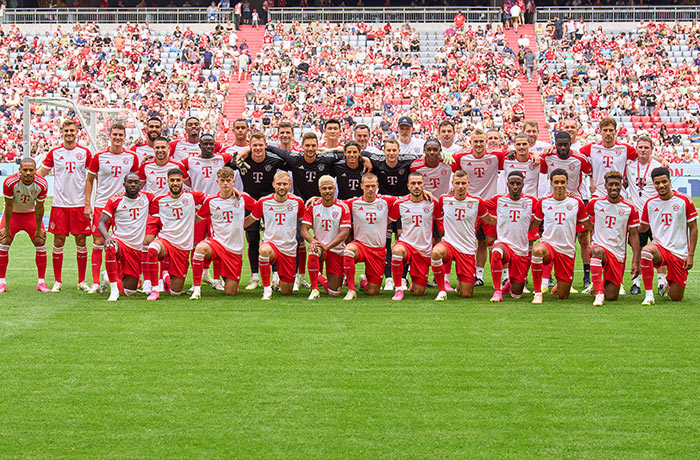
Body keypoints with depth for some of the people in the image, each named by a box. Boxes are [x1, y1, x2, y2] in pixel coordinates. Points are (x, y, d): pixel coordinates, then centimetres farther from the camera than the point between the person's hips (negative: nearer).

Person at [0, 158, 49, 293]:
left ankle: (41, 282, 0)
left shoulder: (42, 184, -26)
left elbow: (39, 208, -14)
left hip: (31, 214, 1)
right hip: (13, 213, -1)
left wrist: (38, 229, -7)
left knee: (40, 242, -8)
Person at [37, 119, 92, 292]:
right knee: (58, 242, 1)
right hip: (59, 204, 0)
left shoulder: (85, 152, 4)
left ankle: (82, 281, 11)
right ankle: (57, 281, 10)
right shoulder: (54, 153, 4)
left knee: (81, 242, 2)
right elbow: (41, 172, 11)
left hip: (80, 204, 0)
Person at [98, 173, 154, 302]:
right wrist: (107, 237, -28)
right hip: (120, 241, -3)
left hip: (138, 248, 3)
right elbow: (101, 223, -8)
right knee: (110, 248, -42)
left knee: (129, 291, 2)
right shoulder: (115, 200, -4)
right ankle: (114, 290, -30)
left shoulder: (147, 198, 3)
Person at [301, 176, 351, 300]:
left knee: (334, 292, -5)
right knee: (313, 251, -40)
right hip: (319, 245, 0)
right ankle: (314, 289, -23)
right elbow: (304, 229, -4)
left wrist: (327, 246, -26)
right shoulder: (313, 207, 0)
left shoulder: (343, 208, -6)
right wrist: (312, 241, -26)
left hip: (337, 249, 0)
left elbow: (344, 233, -13)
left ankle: (319, 279, 30)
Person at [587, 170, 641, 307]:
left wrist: (635, 262, -3)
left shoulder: (630, 209, 2)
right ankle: (598, 292, -33)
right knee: (597, 251, -41)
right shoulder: (595, 203, 3)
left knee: (611, 296, -5)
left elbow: (634, 235, 2)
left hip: (618, 255, 1)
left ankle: (603, 285, 32)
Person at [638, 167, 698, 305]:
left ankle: (669, 284, 37)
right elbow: (643, 227, 19)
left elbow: (693, 228, 1)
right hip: (659, 246, 1)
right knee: (645, 251, -37)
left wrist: (691, 255, -5)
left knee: (676, 298, -2)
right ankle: (649, 295, -26)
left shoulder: (684, 200, -4)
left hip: (679, 252, -1)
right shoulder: (650, 203, 4)